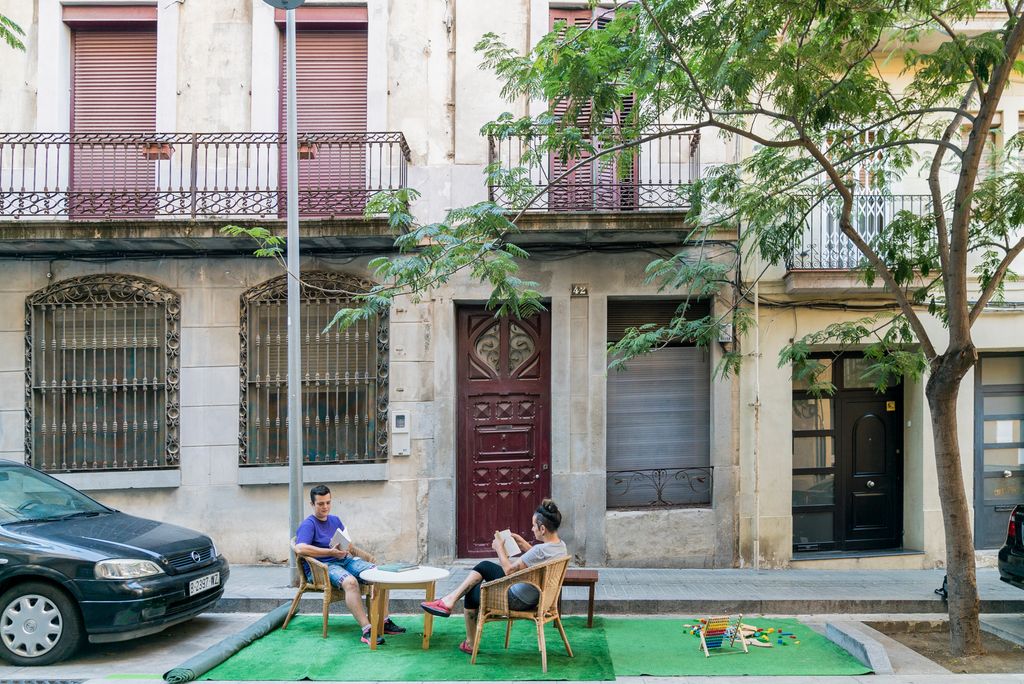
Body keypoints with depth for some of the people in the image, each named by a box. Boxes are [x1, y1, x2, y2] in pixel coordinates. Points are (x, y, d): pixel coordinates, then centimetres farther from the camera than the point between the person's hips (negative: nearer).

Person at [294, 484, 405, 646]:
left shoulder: (335, 520, 21)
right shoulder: (308, 525, -4)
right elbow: (300, 548, -22)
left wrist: (352, 548, 0)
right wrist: (331, 552, -24)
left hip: (344, 560, 7)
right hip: (321, 566, -7)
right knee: (350, 582, -38)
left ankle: (384, 621, -14)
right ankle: (366, 630, -41)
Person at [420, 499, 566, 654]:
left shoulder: (540, 550, -33)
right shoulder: (560, 545, -5)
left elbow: (509, 570, -23)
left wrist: (500, 547, -9)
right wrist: (523, 543, 4)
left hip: (518, 600, -9)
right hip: (532, 595, 9)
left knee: (472, 593, 15)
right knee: (484, 566, 15)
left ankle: (470, 644, 31)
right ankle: (451, 598, 16)